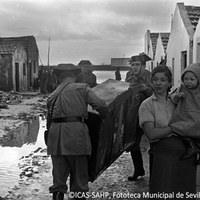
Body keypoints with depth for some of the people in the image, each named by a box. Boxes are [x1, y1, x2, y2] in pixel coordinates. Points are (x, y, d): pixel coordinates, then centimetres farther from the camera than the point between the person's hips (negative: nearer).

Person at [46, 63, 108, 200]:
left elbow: (50, 117, 14)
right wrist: (105, 117, 16)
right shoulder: (82, 88, 7)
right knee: (80, 173, 8)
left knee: (59, 173, 11)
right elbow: (100, 105, -2)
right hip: (76, 132, -4)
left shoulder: (52, 96, 20)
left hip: (56, 132, 4)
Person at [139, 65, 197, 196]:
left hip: (188, 154, 4)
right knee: (162, 194, 3)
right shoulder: (147, 105, -1)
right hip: (164, 155, -4)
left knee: (186, 193, 12)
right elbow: (151, 134, -13)